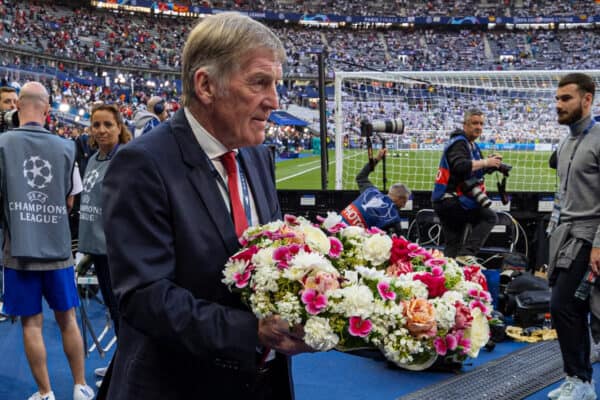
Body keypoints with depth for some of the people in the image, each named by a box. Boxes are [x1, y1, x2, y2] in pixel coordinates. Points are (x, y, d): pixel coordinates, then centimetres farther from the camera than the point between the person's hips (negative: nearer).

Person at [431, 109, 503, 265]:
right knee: (489, 217, -17)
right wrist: (485, 162, -27)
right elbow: (460, 166, -29)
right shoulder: (458, 143, -12)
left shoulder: (471, 145, 20)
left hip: (447, 201, 10)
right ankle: (466, 254, -20)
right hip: (448, 199, -10)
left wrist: (492, 164, -3)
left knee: (453, 245, 12)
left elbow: (477, 169, 15)